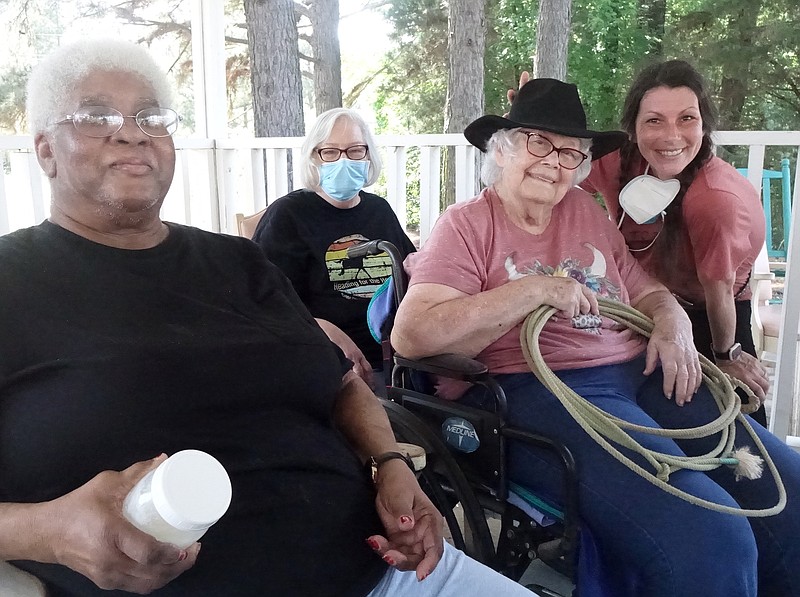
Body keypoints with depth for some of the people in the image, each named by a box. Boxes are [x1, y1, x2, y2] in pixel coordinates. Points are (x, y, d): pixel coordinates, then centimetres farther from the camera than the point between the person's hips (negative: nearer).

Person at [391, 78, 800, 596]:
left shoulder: (586, 211, 18)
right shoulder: (467, 225, 0)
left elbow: (648, 290, 23)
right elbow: (411, 335, -13)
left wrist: (673, 324, -1)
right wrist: (534, 289, -14)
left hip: (642, 375, 7)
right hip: (538, 392, -6)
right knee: (708, 543, -25)